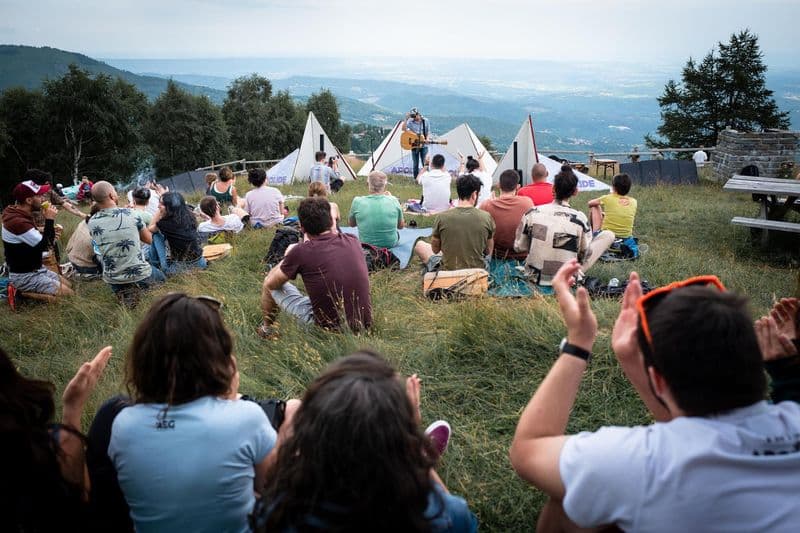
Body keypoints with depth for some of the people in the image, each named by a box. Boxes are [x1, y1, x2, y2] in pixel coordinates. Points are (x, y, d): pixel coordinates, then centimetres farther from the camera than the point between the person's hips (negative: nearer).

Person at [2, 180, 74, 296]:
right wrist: (49, 220, -19)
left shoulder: (20, 215, 5)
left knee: (68, 285, 12)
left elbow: (37, 242, 12)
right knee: (69, 294, -12)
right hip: (24, 276, -10)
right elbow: (45, 245, -26)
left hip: (34, 269, 10)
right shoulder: (18, 222, -28)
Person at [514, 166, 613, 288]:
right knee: (608, 235, 8)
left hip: (535, 277, 4)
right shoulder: (580, 219, -16)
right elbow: (584, 255, -4)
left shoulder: (532, 213, -10)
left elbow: (518, 247, -1)